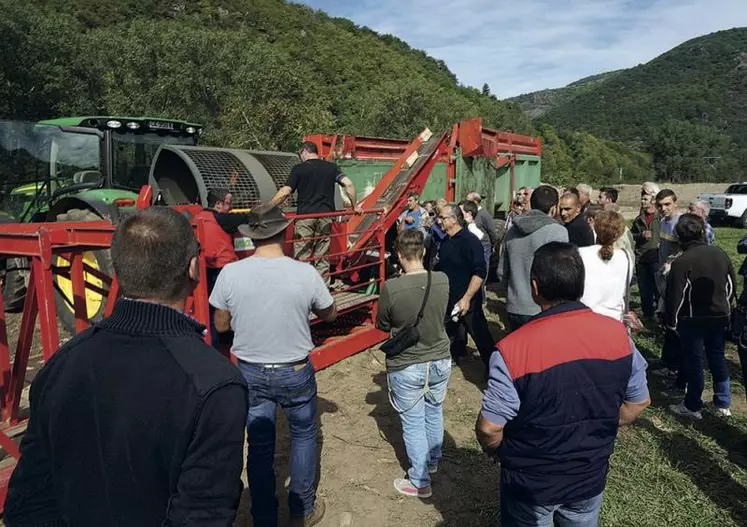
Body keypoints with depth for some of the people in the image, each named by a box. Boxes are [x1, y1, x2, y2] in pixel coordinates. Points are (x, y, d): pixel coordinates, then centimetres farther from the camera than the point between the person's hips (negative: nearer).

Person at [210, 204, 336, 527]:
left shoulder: (230, 273, -14)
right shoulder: (306, 273, -18)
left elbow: (221, 325, -1)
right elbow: (330, 315, 0)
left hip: (251, 371, 1)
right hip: (295, 372, -1)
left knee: (259, 446, 16)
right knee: (304, 435, 21)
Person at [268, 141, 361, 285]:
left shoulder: (298, 169, 2)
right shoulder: (331, 167, 11)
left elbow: (285, 192, -6)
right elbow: (348, 184, 1)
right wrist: (355, 206, 11)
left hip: (305, 215, -3)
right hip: (325, 216, 3)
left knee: (302, 256, 1)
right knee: (322, 257, 9)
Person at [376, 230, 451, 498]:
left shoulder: (391, 288, -23)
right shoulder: (443, 281, -12)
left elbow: (382, 325, -7)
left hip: (406, 367, -4)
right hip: (440, 361, 4)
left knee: (413, 423, 12)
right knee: (434, 413, 25)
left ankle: (420, 482, 26)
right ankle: (433, 460, 47)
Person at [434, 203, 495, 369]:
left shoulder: (470, 241, -16)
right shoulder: (445, 241, 8)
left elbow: (479, 273, -22)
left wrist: (466, 298, -26)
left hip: (467, 301, -7)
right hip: (448, 300, 8)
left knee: (480, 336, 1)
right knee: (451, 333, 17)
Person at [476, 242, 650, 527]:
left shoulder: (514, 348, -29)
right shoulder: (617, 333, -14)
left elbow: (489, 427, -22)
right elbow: (639, 401, 0)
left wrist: (495, 451, -1)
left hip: (531, 484, -3)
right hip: (590, 477, 4)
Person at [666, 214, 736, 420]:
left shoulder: (681, 262, -20)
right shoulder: (721, 254, -1)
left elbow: (675, 296, -17)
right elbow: (731, 286, 10)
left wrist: (671, 322, -4)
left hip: (693, 319, -5)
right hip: (719, 316, 5)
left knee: (693, 361, 5)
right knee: (718, 358, 17)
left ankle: (693, 407, 16)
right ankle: (723, 404, 27)